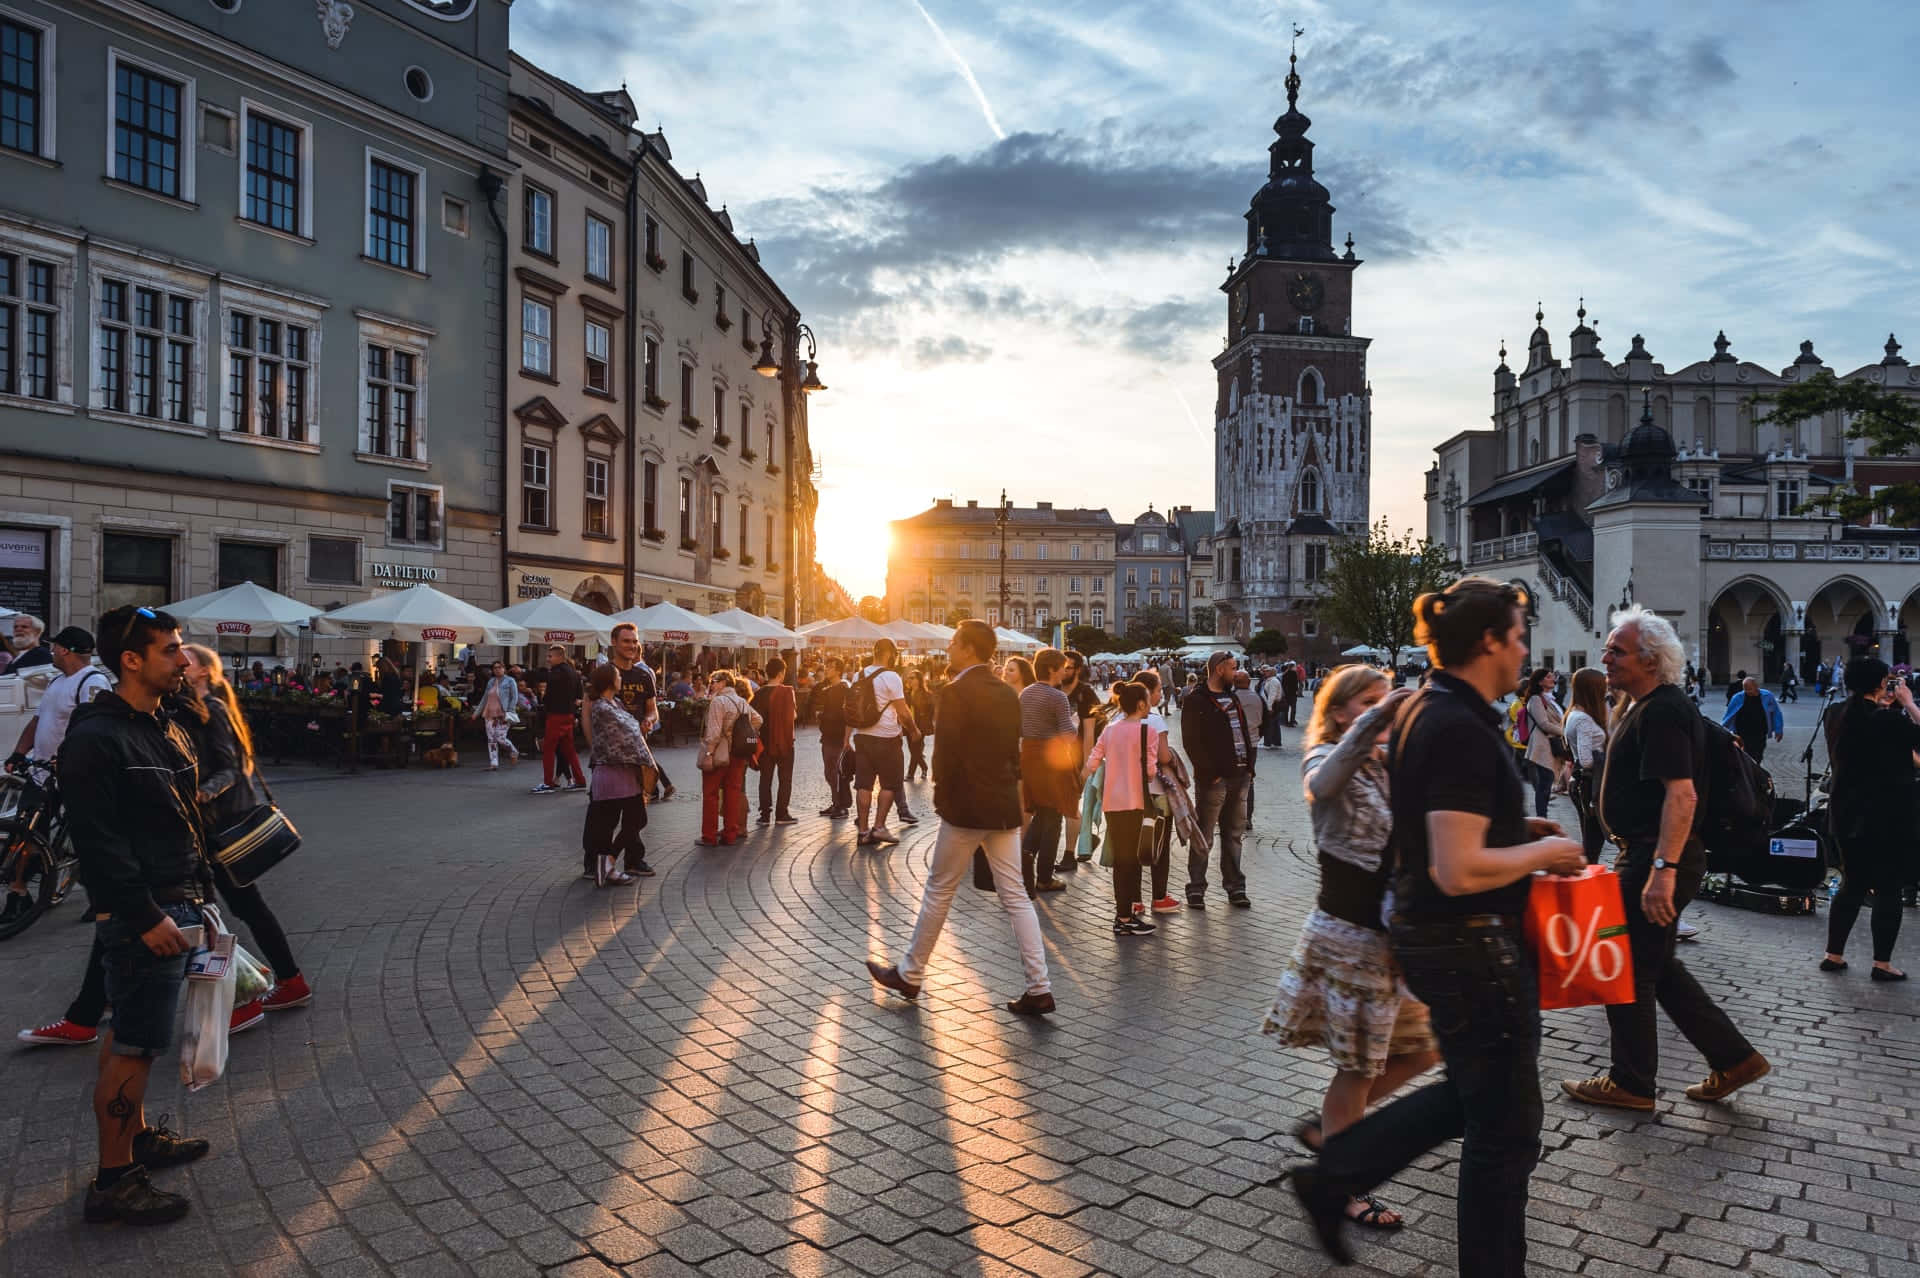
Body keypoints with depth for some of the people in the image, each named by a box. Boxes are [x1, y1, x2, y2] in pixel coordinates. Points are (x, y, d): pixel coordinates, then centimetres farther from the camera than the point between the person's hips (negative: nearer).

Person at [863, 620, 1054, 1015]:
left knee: (939, 892, 8)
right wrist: (1005, 790, 16)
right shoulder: (1007, 694, 9)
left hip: (966, 807, -6)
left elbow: (945, 753, -16)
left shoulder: (955, 693, -14)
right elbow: (1014, 751, 12)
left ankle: (911, 975, 22)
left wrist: (942, 797, -2)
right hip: (1005, 807, 7)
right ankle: (1039, 988, 6)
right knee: (1015, 897, 8)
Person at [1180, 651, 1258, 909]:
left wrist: (1249, 767, 9)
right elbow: (1191, 742, -13)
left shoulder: (1232, 699, 19)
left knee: (1234, 834, 13)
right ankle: (1196, 889, 6)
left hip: (1240, 776, 7)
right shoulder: (1196, 701, -7)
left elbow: (1245, 733, 20)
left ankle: (1235, 887, 21)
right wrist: (1210, 773, -16)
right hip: (1214, 779, -7)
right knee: (1203, 837, -2)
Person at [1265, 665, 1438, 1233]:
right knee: (1358, 1065, 2)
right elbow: (1326, 783, -36)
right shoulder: (1325, 759, -10)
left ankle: (1328, 1128, 31)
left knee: (1420, 1048, 14)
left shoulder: (1388, 765, 12)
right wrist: (1374, 721, -46)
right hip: (1349, 933, -8)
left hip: (1394, 933, 8)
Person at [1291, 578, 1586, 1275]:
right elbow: (1460, 871, -29)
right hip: (1473, 948, -10)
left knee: (1472, 1096, 25)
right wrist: (1542, 853, -13)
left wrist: (1516, 827, 11)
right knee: (1505, 1130, 8)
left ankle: (1332, 1178, 29)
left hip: (1425, 933, 10)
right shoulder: (1463, 731, -24)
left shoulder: (1422, 710, 7)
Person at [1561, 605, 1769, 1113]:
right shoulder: (1651, 707, 14)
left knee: (1630, 971, 2)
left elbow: (1681, 794, -28)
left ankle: (1630, 1084, 15)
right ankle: (1733, 1058, 25)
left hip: (1656, 859, -10)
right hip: (1649, 856, 10)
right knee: (1658, 967, 18)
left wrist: (1663, 869, -31)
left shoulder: (1662, 713, -19)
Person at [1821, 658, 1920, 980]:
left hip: (1847, 814, 6)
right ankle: (1882, 963, 10)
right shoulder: (1888, 719, -18)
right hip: (1887, 815, -6)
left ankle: (1833, 955, 18)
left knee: (1852, 884, 16)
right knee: (1888, 888, 5)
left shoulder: (1837, 718, 3)